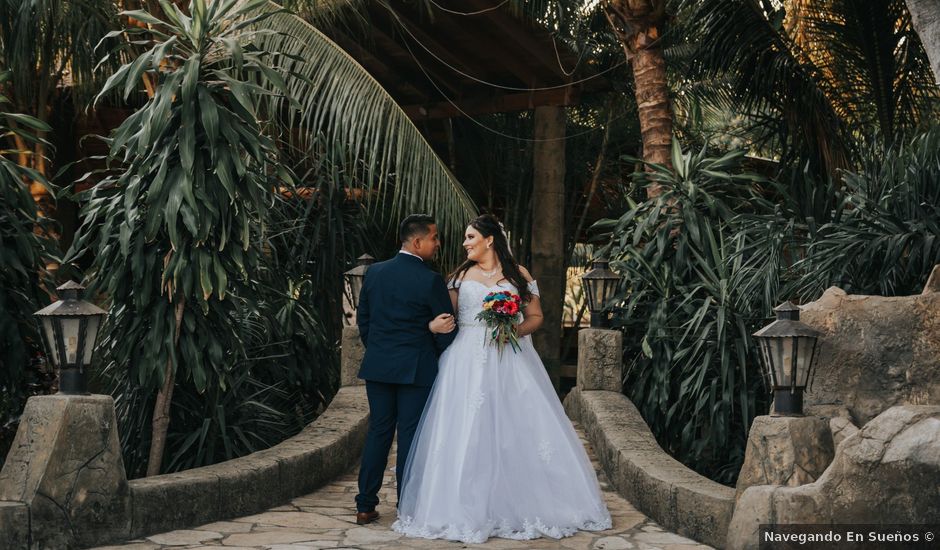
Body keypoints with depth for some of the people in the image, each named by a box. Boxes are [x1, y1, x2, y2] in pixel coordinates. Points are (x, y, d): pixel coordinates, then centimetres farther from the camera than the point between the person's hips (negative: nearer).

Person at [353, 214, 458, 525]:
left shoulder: (374, 273, 4)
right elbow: (447, 330, -7)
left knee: (378, 432, 11)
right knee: (410, 436, 2)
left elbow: (362, 320, 11)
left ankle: (365, 506, 12)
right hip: (415, 368, -5)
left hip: (377, 366, 5)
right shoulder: (430, 280, -13)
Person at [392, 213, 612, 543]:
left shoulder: (518, 275, 7)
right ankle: (468, 509, 3)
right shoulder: (460, 275, 10)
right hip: (468, 362, 1)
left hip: (510, 362, 0)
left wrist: (519, 329, -11)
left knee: (518, 432, -2)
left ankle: (525, 504, 9)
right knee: (467, 434, -3)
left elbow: (536, 316, 7)